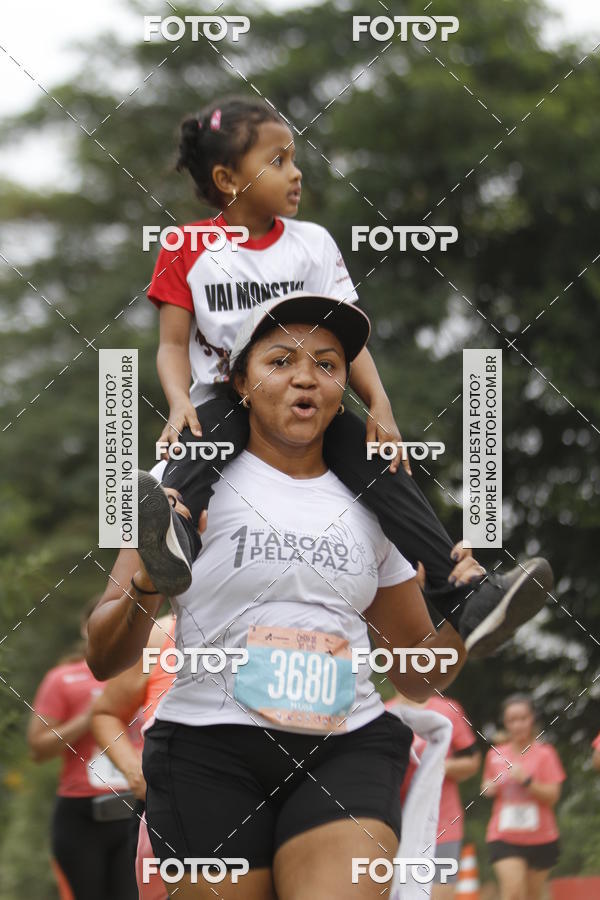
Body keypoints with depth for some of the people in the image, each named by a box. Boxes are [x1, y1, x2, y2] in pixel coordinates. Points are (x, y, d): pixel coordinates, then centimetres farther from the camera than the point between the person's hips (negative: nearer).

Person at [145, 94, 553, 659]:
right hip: (224, 399, -1)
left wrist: (378, 404, -13)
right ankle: (170, 545, -63)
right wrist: (179, 401, -23)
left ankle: (466, 601, -30)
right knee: (197, 442, -36)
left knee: (377, 462, -22)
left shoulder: (312, 244, 9)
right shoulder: (188, 250, 3)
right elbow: (173, 343, -1)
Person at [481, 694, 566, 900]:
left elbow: (552, 795, -8)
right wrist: (490, 788, -1)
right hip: (504, 836, 0)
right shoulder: (495, 755, 5)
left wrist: (526, 781, -21)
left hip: (540, 838, 0)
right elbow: (487, 788, 22)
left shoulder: (544, 754, -2)